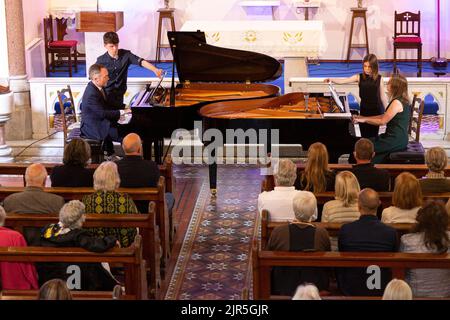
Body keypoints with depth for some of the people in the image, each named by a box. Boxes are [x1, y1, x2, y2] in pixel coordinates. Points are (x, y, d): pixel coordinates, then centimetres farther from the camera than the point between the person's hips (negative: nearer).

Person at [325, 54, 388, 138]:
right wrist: (332, 80, -30)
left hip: (376, 110, -1)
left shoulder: (379, 79, -5)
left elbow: (383, 96, 1)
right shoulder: (359, 77, -4)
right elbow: (344, 81, -13)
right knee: (364, 136, 4)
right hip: (364, 110, 1)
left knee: (373, 136, 3)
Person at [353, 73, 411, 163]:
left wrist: (364, 120, -4)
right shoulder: (401, 100, 13)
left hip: (395, 141, -10)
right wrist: (364, 117, 17)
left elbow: (382, 121, -16)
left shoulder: (397, 103, -19)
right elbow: (384, 116, 18)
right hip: (397, 137, 10)